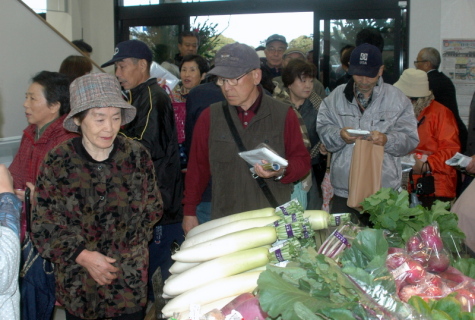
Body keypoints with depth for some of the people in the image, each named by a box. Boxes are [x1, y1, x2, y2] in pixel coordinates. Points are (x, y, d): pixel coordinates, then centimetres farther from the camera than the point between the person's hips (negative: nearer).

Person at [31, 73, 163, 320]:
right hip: (77, 282, 0)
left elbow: (152, 210, 5)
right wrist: (82, 255, -17)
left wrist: (129, 249, -3)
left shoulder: (137, 156, -6)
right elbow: (43, 226, -7)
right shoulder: (57, 162, -9)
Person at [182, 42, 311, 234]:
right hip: (224, 223, 1)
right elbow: (198, 166, 10)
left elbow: (302, 162, 4)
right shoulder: (210, 117, 5)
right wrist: (189, 211, 10)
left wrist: (281, 172, -16)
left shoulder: (284, 115, 0)